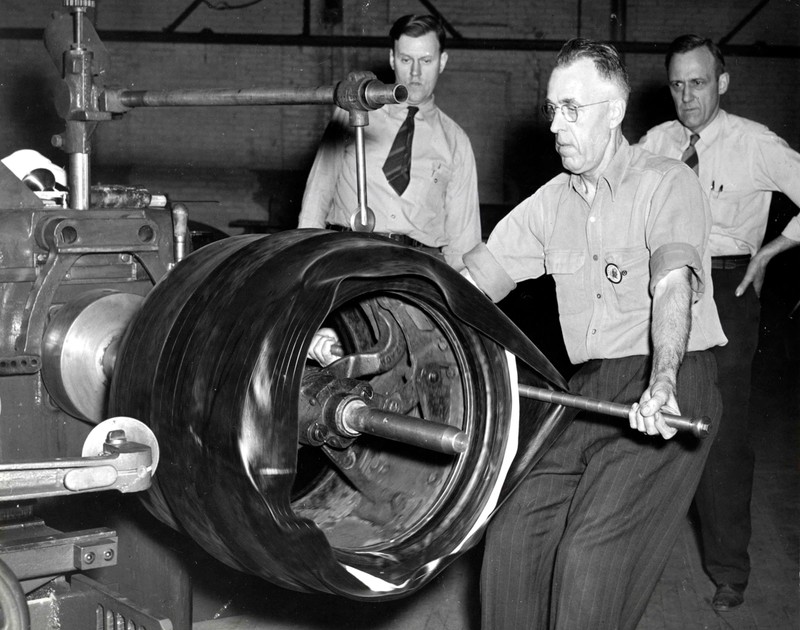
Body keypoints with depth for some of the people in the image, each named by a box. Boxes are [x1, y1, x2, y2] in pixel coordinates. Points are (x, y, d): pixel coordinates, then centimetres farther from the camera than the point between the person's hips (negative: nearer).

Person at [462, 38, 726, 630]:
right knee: (514, 528, -2)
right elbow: (477, 279, 8)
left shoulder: (667, 182, -7)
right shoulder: (551, 202, 12)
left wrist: (662, 381, -41)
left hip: (673, 390, -6)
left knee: (591, 551, -16)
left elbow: (673, 281, -24)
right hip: (587, 389, 6)